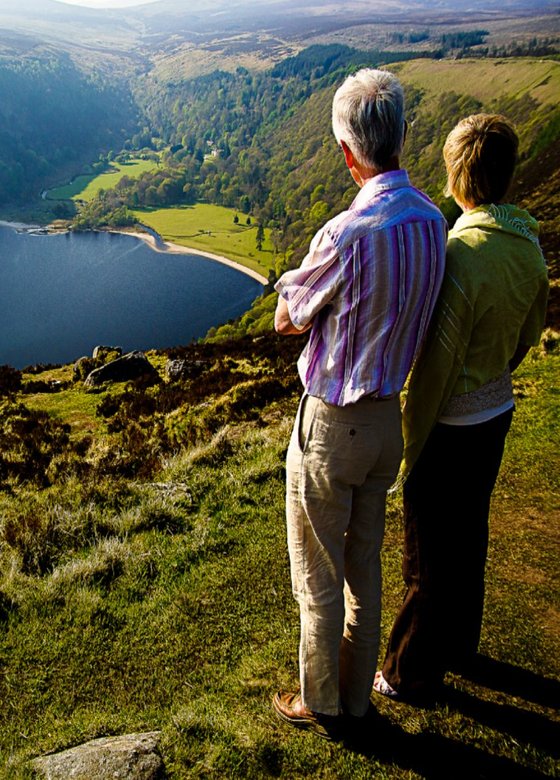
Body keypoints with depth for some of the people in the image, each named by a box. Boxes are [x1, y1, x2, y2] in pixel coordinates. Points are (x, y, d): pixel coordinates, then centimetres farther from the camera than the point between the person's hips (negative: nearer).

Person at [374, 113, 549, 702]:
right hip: (498, 414, 8)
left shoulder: (462, 252, -26)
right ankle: (459, 646, 46)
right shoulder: (529, 244, -1)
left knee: (430, 556, 10)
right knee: (469, 536, 24)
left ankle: (412, 674, 32)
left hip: (452, 426, -8)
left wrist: (411, 448, -13)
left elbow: (436, 366, -23)